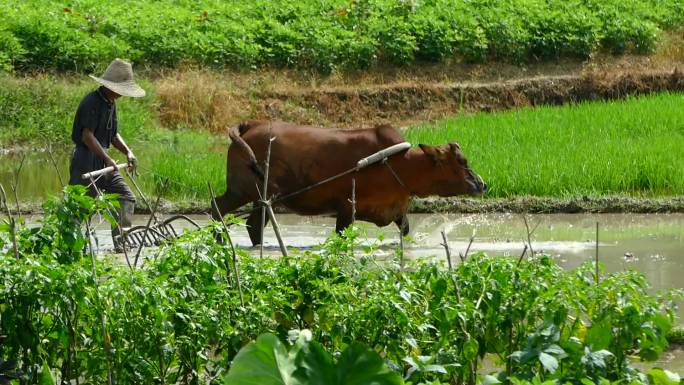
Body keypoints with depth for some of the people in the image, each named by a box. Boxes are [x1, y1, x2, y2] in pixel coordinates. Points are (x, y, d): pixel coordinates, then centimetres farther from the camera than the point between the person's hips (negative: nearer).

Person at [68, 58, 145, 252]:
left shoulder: (110, 103, 14)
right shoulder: (92, 102, -16)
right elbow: (87, 136, -24)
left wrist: (128, 152, 3)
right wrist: (108, 159, -29)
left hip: (102, 160, 9)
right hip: (86, 160, -9)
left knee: (126, 198, 4)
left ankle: (120, 243, 4)